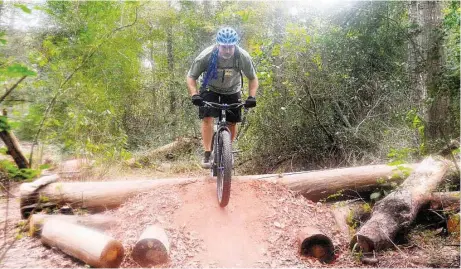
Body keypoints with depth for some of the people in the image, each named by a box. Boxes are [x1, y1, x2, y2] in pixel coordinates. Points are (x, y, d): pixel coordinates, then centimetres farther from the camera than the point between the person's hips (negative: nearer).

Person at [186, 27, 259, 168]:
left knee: (232, 123, -2)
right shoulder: (206, 56, -31)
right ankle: (207, 154, -11)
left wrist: (251, 96, -28)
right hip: (210, 89, -1)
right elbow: (191, 77, -19)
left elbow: (253, 78, -13)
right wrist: (194, 94, -35)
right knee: (207, 118, -19)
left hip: (232, 90, 1)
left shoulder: (243, 56, -28)